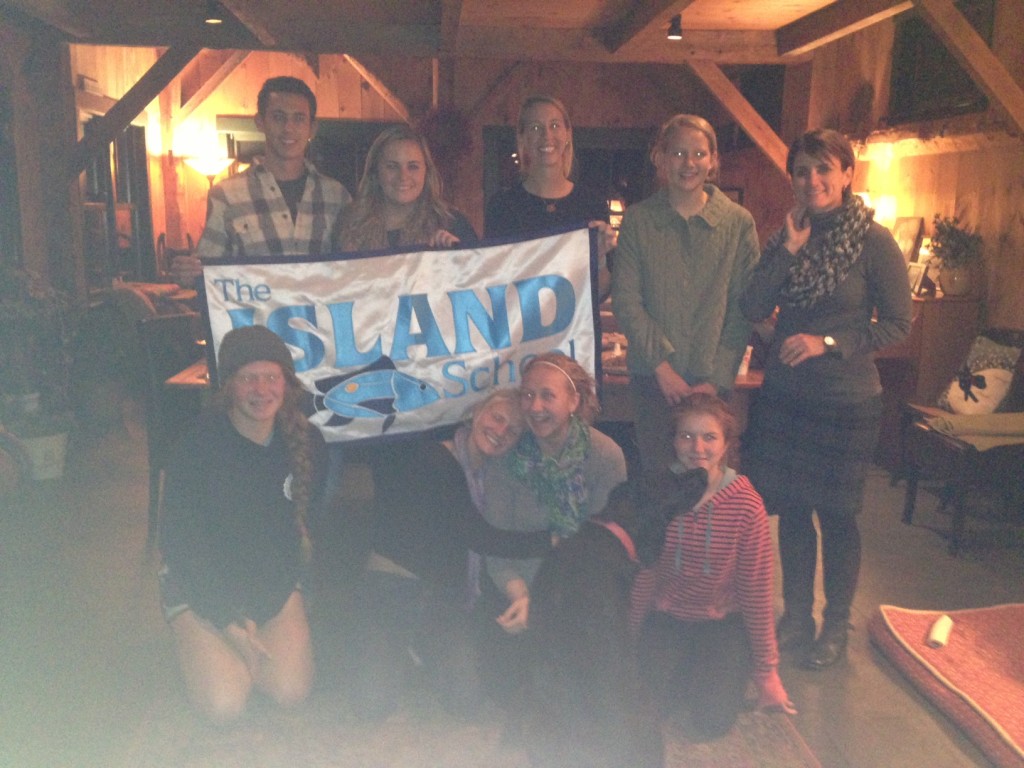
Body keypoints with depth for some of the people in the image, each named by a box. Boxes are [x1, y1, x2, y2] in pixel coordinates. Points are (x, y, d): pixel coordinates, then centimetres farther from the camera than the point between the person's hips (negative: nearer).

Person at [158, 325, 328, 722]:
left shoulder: (306, 442, -9)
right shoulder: (199, 445, -20)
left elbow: (304, 524, 1)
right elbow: (179, 539, -15)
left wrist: (260, 611, -3)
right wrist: (229, 623, -16)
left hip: (274, 581, 3)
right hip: (200, 584, -3)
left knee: (291, 692, -9)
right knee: (224, 705, -13)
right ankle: (204, 648, 18)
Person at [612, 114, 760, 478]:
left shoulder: (738, 222, 2)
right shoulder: (638, 220, 2)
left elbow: (744, 308, -1)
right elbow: (625, 300, -3)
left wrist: (717, 379, -7)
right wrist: (662, 365, -10)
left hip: (712, 381, 0)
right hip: (652, 379, 0)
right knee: (657, 476, 5)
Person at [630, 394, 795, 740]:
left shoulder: (746, 504, -17)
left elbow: (756, 592, -10)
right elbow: (644, 573, -4)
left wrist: (767, 671, -3)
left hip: (724, 620, -1)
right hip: (667, 615, 1)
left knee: (712, 721, -16)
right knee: (659, 695, -20)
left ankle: (728, 666, 16)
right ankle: (687, 661, 13)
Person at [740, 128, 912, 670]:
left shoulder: (873, 241, -8)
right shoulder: (785, 238, 6)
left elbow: (898, 324, -8)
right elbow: (752, 310, -5)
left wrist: (828, 342, -17)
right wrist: (788, 251, -12)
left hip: (846, 401, -4)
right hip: (784, 396, 4)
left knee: (836, 514, 6)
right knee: (790, 510, 12)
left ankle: (836, 625, 26)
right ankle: (796, 616, 29)